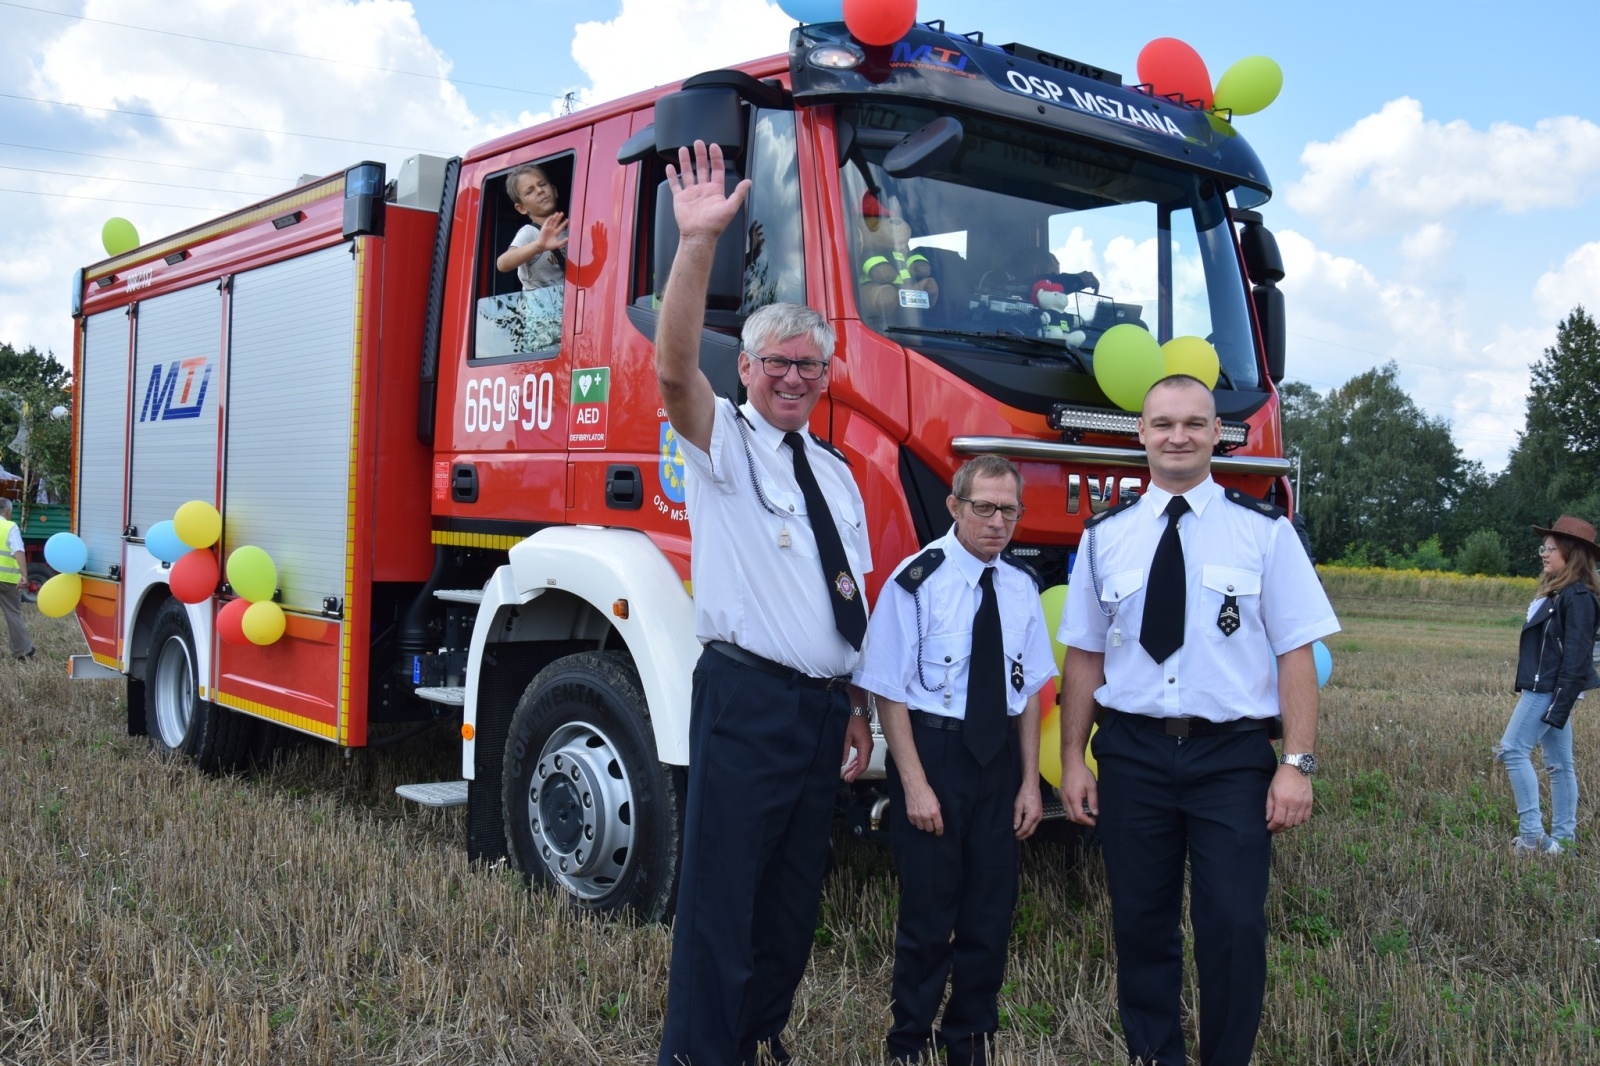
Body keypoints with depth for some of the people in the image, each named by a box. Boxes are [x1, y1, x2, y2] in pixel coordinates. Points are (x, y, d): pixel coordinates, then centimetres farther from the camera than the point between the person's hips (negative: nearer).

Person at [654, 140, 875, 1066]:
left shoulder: (838, 476, 16)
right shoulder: (723, 444, -2)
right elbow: (675, 367, -23)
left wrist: (857, 710, 16)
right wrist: (699, 243, -33)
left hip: (825, 706, 7)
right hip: (748, 700, -6)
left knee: (796, 895, 15)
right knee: (723, 893, -4)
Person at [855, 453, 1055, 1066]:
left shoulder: (1021, 590, 5)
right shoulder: (916, 581, -11)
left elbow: (1029, 689, 9)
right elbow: (889, 692, -12)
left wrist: (1030, 781, 5)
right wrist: (915, 784, -15)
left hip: (999, 756, 5)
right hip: (932, 748, -5)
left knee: (992, 907, 12)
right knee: (928, 907, 4)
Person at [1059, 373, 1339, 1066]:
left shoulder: (1265, 531, -1)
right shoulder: (1105, 536, 5)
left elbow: (1295, 652, -4)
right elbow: (1085, 654, 8)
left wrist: (1297, 764, -10)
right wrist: (1073, 761, 6)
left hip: (1233, 756, -2)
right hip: (1132, 754, 2)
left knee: (1234, 928, -3)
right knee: (1140, 924, 11)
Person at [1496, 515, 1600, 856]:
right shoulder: (1558, 591, 14)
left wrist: (1559, 706, -21)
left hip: (1550, 690, -10)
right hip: (1544, 689, 10)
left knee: (1513, 751, -8)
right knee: (1559, 763, 12)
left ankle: (1532, 836, -5)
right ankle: (1562, 839, 18)